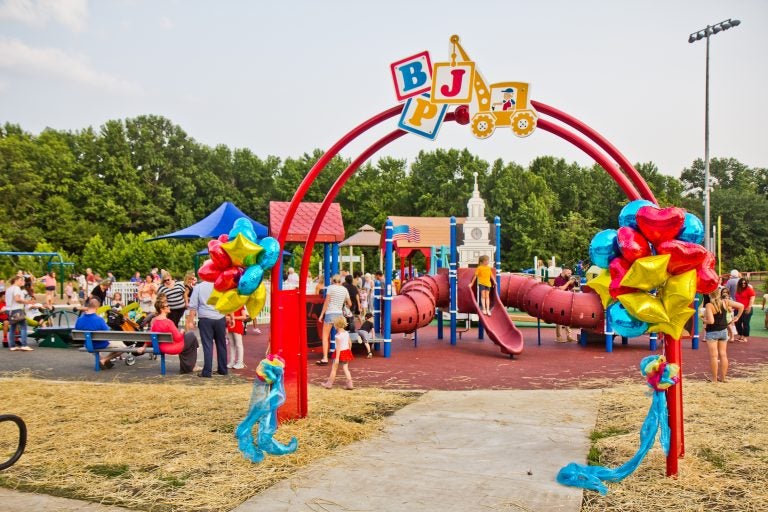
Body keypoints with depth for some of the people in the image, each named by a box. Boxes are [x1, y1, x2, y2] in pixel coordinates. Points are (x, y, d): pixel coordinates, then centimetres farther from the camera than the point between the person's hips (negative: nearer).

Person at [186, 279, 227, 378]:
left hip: (205, 319, -2)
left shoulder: (198, 287, -2)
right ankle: (223, 369, 20)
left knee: (207, 345, 0)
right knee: (221, 344, 13)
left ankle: (207, 371, -2)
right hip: (220, 318, 2)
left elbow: (193, 306, -4)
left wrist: (191, 321, 1)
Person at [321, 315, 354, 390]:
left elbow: (338, 347, -21)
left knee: (334, 368, 8)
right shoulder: (347, 333, 3)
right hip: (347, 351, 6)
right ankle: (349, 384, 1)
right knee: (345, 368, 9)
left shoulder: (338, 336, -19)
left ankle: (329, 383, 20)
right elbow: (349, 344, 10)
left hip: (340, 353, -6)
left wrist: (337, 358, -20)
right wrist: (349, 351, 23)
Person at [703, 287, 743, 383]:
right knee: (723, 354, 12)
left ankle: (714, 378, 6)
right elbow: (741, 306, 3)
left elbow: (711, 321, -25)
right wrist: (737, 317, 12)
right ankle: (723, 377, 18)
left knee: (714, 356, 1)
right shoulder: (725, 302, -3)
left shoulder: (709, 305, -20)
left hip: (712, 332, -5)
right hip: (723, 330, 5)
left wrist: (704, 320, -5)